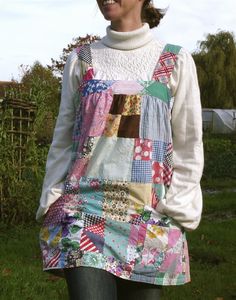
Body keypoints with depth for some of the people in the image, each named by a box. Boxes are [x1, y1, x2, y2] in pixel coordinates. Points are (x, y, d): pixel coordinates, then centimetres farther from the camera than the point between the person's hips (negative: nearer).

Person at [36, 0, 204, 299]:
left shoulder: (176, 62, 5)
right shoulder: (81, 61, 10)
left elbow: (187, 148, 5)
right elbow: (63, 141, 12)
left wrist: (178, 210, -2)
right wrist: (53, 202, 5)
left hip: (149, 216, 0)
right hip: (84, 209, 0)